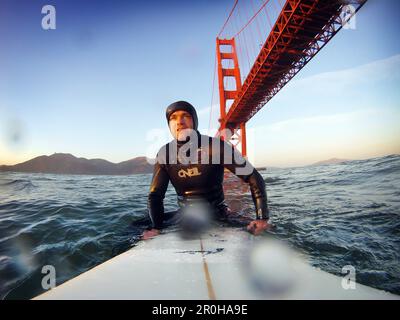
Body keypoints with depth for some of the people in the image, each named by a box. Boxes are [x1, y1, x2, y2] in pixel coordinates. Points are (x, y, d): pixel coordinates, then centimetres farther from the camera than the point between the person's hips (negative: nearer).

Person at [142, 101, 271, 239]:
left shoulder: (217, 146, -20)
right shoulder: (164, 154, -11)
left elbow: (255, 178, -15)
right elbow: (155, 194, -2)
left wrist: (262, 218, -20)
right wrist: (156, 228, -14)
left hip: (217, 215, -3)